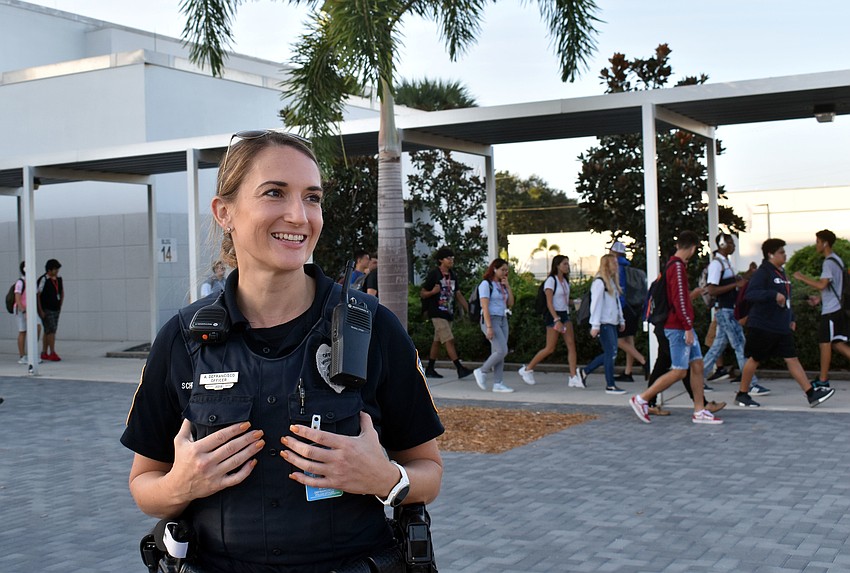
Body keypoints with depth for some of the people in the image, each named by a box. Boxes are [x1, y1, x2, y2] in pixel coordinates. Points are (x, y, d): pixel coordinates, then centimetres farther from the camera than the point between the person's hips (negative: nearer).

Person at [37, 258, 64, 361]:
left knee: (48, 332, 10)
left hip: (56, 310, 7)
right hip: (46, 310, -7)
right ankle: (52, 353, -8)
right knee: (51, 331, -11)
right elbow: (37, 295, -15)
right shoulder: (43, 280, -14)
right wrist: (40, 310, -16)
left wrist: (60, 306, 15)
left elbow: (62, 293, 21)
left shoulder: (59, 279, 7)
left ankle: (44, 353, 16)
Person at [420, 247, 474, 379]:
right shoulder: (434, 274, -8)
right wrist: (433, 292, -25)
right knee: (449, 340, -13)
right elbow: (422, 293, -6)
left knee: (437, 341, 11)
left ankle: (430, 369, 18)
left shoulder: (453, 275, 13)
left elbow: (458, 294, 16)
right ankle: (460, 369, -17)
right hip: (437, 313, -7)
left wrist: (468, 309, 9)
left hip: (448, 313, 7)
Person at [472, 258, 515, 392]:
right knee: (502, 350, -15)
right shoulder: (486, 284, -7)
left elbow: (510, 303, 11)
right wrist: (489, 327, -21)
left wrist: (508, 286, 3)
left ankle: (498, 383, 5)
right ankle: (481, 371, 1)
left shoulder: (502, 285, 16)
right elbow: (485, 307, -14)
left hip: (503, 320, 7)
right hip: (491, 320, -7)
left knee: (498, 352, 4)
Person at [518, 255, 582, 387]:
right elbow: (549, 303, -18)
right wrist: (557, 320, -25)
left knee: (571, 345, -3)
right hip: (553, 316, -8)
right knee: (550, 348, -4)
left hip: (565, 315, 8)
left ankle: (574, 377, -4)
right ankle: (527, 369, 12)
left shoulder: (565, 281, 13)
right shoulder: (551, 280, -12)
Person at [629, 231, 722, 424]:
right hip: (678, 328, -10)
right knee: (679, 371, -8)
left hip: (683, 326, 10)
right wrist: (688, 327, -21)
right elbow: (679, 300, -22)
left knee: (697, 365, 8)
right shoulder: (677, 266, -16)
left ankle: (699, 411, 11)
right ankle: (641, 399, -1)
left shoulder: (676, 265, 15)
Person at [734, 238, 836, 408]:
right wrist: (774, 294, -32)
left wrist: (791, 319, 20)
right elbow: (750, 294, -25)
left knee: (792, 358, 3)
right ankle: (741, 395, 15)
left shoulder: (781, 272, 15)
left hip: (782, 327, 8)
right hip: (762, 327, -8)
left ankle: (811, 394, 0)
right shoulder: (763, 272, -12)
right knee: (754, 359, 3)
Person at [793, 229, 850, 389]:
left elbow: (822, 285, -25)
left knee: (825, 343, -2)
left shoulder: (829, 262, -16)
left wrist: (802, 278, -15)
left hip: (830, 310, -9)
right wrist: (819, 298, 24)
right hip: (837, 308, 9)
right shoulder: (837, 260, 16)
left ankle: (823, 380, 5)